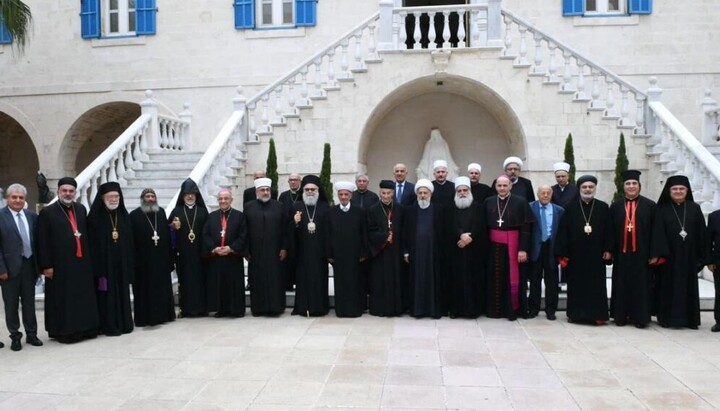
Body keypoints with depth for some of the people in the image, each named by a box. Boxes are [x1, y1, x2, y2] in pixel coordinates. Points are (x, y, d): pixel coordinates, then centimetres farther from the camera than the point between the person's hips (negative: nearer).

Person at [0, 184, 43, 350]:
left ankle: (31, 334, 24)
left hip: (29, 265, 4)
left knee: (29, 302, 13)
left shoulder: (32, 216, 6)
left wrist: (39, 264, 5)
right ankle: (15, 336, 20)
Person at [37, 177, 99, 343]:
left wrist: (89, 258, 9)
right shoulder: (47, 212, -4)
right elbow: (43, 242, -6)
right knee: (63, 300, 4)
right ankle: (64, 331, 14)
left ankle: (84, 328, 20)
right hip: (60, 265, -5)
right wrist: (46, 265, -10)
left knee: (84, 298, 9)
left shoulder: (81, 209, 10)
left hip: (82, 262, 5)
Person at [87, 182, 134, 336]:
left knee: (122, 293, 9)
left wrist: (130, 264, 3)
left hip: (122, 263, 4)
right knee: (107, 294, 0)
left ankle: (124, 323, 18)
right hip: (104, 263, -4)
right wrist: (95, 266, -14)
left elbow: (130, 242, 8)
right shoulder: (95, 217, -4)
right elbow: (92, 243, -8)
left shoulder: (124, 216, 8)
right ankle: (109, 326, 8)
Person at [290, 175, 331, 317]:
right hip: (303, 251, 1)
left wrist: (329, 251, -6)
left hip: (319, 250, 0)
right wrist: (295, 223, -17)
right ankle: (303, 307, 11)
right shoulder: (296, 207, 5)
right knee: (303, 277, 3)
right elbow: (290, 230, 5)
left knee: (319, 277, 2)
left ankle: (319, 307, 11)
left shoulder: (325, 207, 4)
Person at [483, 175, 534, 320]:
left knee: (513, 277, 2)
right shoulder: (488, 202, 4)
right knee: (495, 278, 9)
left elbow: (525, 228, -9)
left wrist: (523, 249, -14)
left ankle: (513, 309, 13)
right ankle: (495, 309, 18)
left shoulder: (520, 202, -7)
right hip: (494, 245, 3)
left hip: (513, 245, -3)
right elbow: (485, 226, 6)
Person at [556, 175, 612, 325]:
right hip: (576, 254, 0)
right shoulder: (571, 208, 2)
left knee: (596, 285, 3)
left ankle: (597, 315, 11)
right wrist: (563, 253, -5)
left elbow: (608, 230, 3)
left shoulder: (603, 207, 3)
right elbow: (563, 231, 0)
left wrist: (608, 250, -5)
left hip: (596, 254, 0)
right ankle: (576, 313, 16)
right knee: (576, 284, 7)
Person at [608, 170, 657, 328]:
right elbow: (611, 231, 6)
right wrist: (610, 251, 0)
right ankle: (621, 316, 16)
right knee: (622, 286, 7)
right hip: (621, 253, 2)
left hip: (642, 253, -1)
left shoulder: (650, 206, 1)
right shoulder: (615, 206, 7)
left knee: (641, 286, 4)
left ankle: (640, 317, 12)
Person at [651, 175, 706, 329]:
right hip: (668, 256, -2)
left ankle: (689, 319, 16)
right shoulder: (662, 210, 0)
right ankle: (667, 317, 9)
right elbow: (657, 233, -7)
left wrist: (701, 257, 1)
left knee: (688, 286, 7)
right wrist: (658, 253, -17)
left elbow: (701, 233, 5)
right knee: (668, 287, 2)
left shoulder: (695, 209, 6)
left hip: (688, 255, 2)